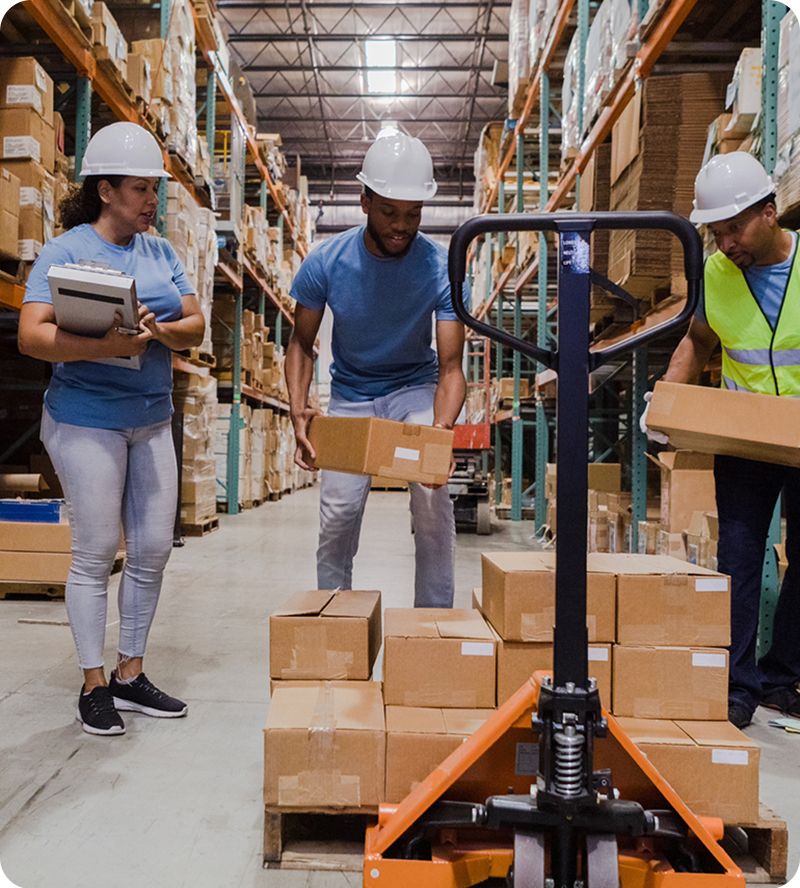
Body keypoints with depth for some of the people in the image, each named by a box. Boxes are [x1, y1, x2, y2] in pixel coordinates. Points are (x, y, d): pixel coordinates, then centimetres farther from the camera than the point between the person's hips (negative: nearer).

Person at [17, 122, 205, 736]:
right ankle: (94, 684, 16)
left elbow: (196, 325, 5)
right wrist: (106, 346, -30)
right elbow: (31, 336, -16)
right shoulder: (66, 250, -6)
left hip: (152, 418, 6)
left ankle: (131, 673, 23)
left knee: (154, 549, 7)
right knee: (96, 553, 0)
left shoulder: (160, 251, 10)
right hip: (87, 418, -6)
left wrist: (162, 331, -17)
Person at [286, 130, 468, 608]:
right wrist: (299, 409, -24)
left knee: (433, 501, -22)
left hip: (416, 389, -1)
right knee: (338, 513, -4)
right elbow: (302, 345, -6)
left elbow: (451, 365, -21)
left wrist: (440, 429, -41)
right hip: (351, 395, 2)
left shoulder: (442, 268, -20)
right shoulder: (326, 263, -17)